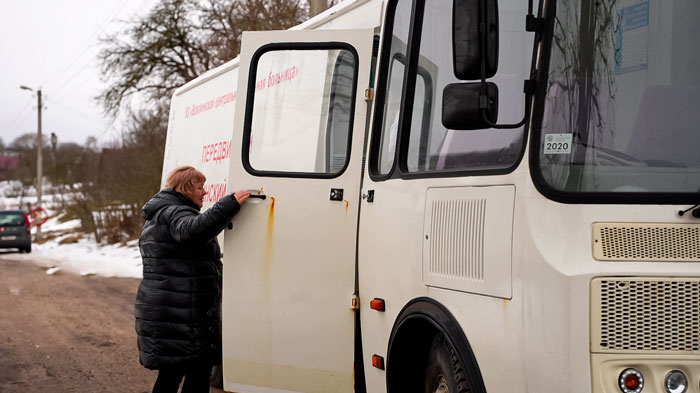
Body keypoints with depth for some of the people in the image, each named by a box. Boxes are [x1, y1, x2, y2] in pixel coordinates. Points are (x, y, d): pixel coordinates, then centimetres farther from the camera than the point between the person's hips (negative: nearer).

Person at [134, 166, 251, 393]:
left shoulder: (157, 217, 23)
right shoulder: (174, 214, -12)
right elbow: (193, 230, -36)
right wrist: (230, 204, -34)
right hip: (184, 315, -10)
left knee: (170, 374, 15)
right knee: (198, 374, -8)